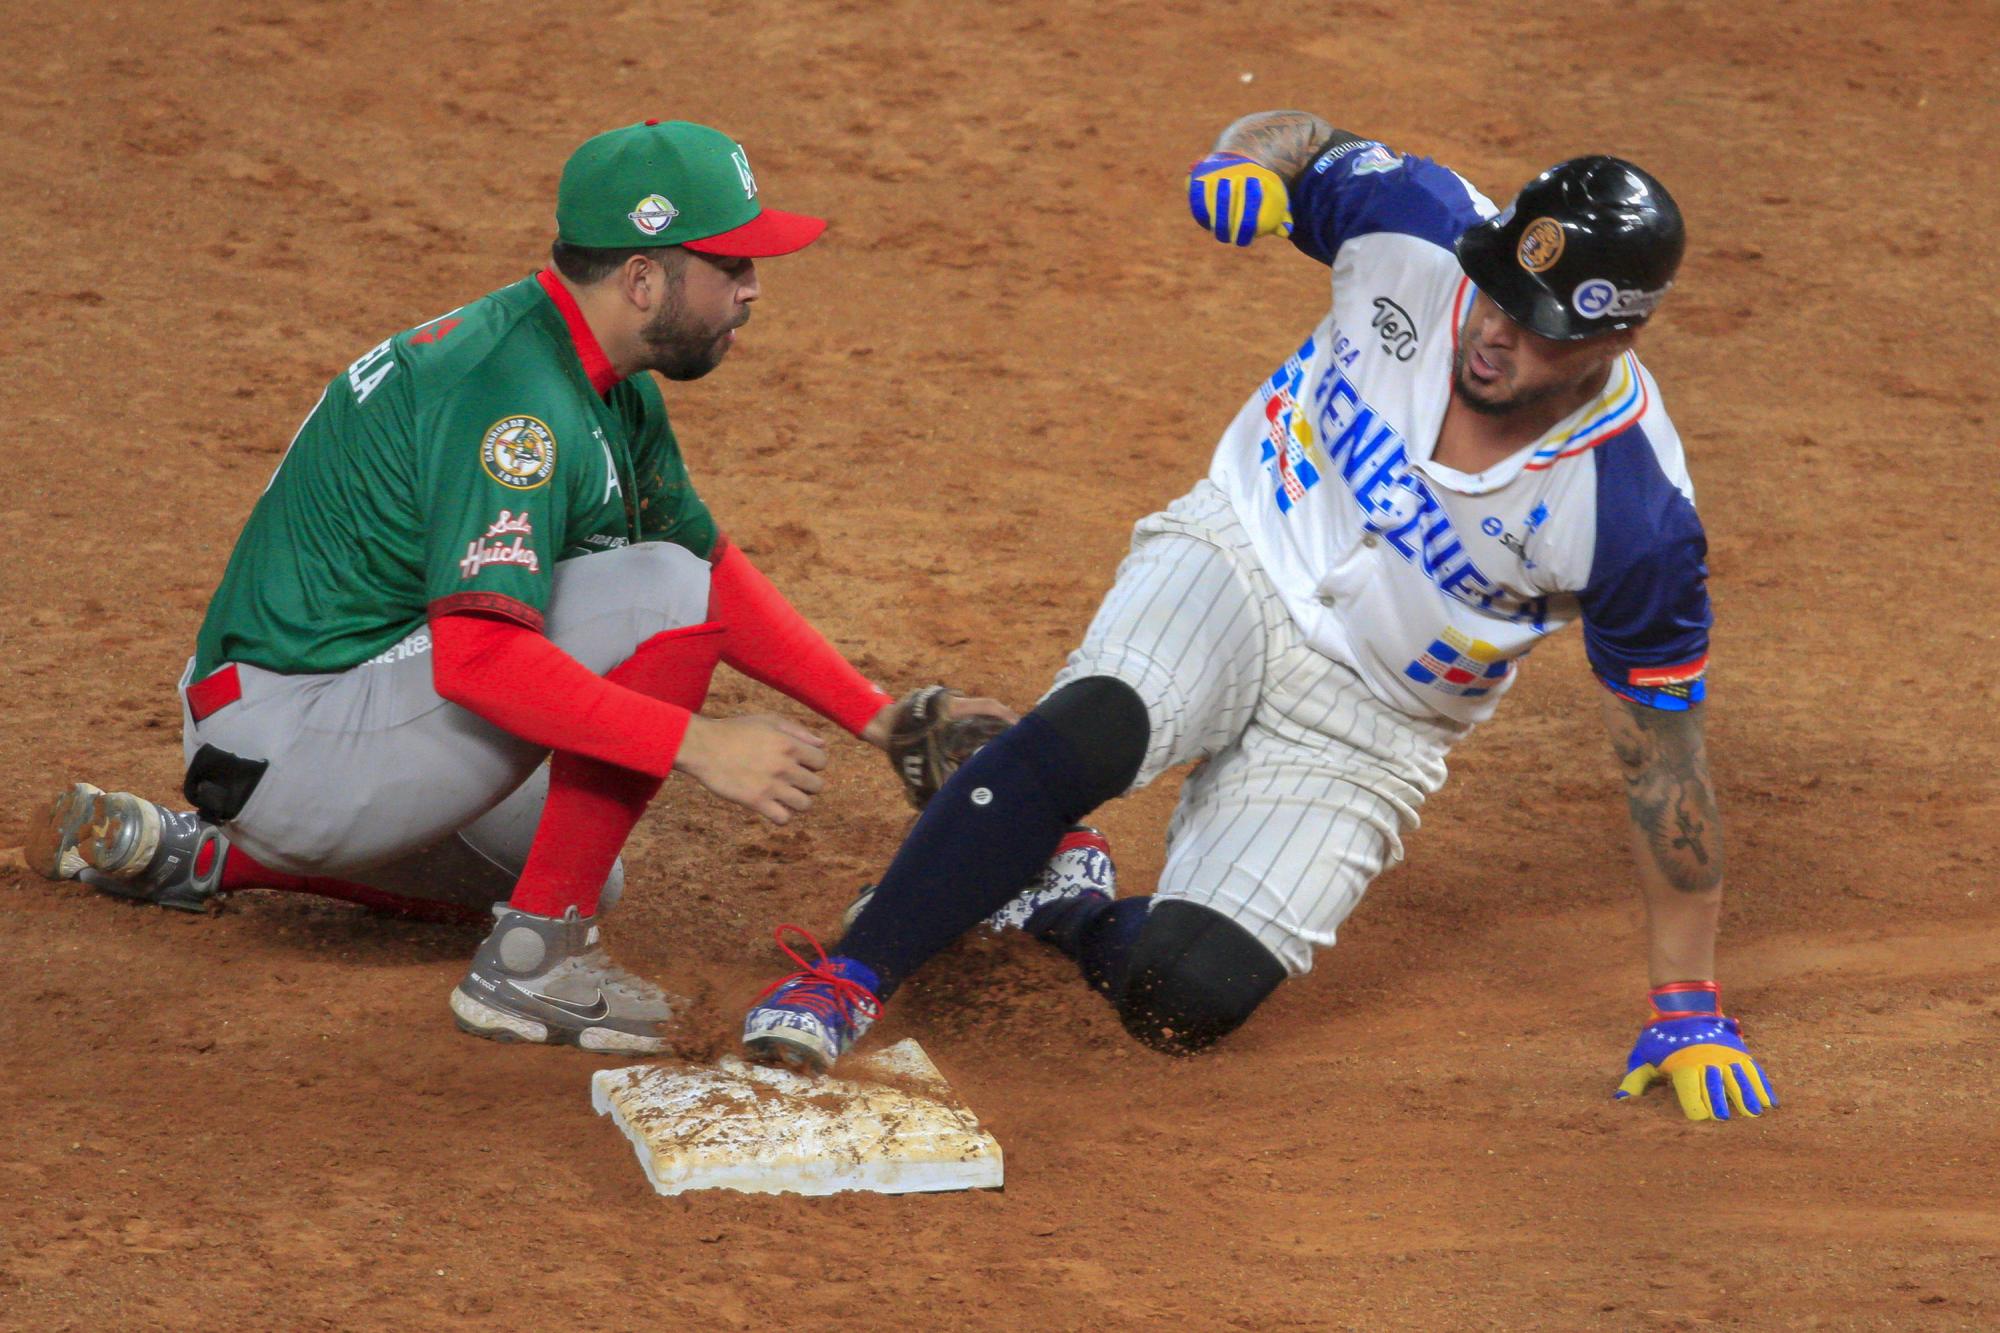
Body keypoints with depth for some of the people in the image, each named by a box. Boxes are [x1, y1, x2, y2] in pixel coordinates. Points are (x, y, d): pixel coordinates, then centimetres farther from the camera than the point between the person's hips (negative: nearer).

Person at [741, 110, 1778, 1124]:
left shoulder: (1637, 519, -25)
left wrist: (1685, 1003, -13)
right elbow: (1302, 139, 2)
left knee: (1182, 1000, -20)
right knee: (1091, 728, -33)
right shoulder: (1418, 230, -19)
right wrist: (1247, 158, -24)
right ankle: (849, 978, -23)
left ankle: (1055, 910, 10)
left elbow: (1663, 753, -15)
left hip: (1366, 726, -1)